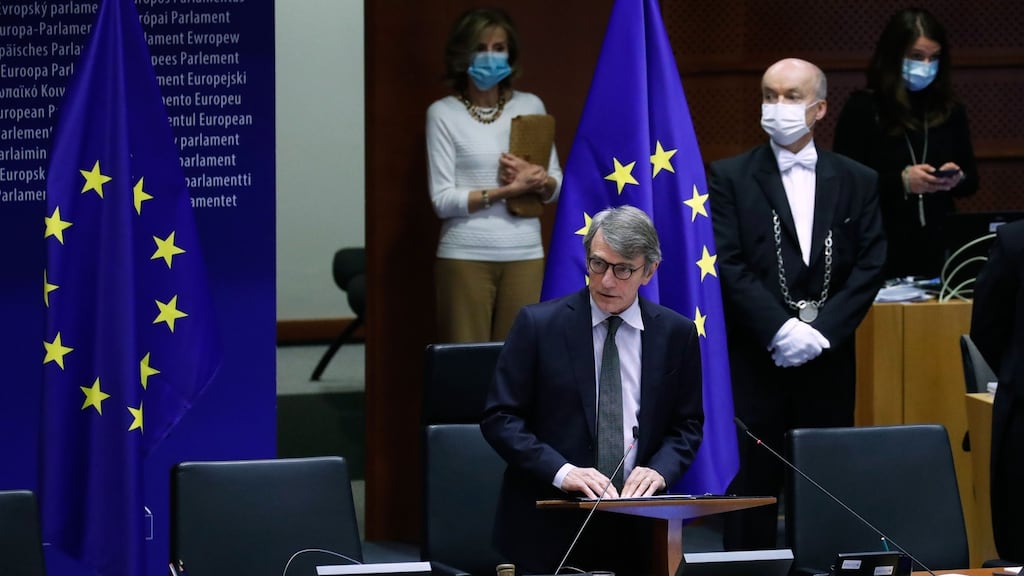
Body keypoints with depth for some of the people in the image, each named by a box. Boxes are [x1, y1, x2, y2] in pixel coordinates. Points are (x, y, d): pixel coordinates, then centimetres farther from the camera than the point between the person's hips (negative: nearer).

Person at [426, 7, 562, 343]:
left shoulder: (530, 106, 9)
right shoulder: (443, 113, -2)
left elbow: (558, 185, 13)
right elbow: (442, 200, -8)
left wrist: (539, 181, -10)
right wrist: (507, 190, -16)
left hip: (525, 254, 3)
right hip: (466, 256, -3)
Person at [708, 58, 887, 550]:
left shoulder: (858, 182, 9)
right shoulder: (730, 177, 3)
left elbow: (870, 265, 2)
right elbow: (728, 264, -5)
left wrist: (822, 331, -10)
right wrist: (780, 330, -15)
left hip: (828, 358, 2)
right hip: (753, 360, -2)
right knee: (752, 488, -2)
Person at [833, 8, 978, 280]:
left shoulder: (950, 111, 8)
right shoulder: (862, 109, -3)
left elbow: (971, 180, 14)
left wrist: (956, 179, -8)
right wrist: (901, 181, -20)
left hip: (938, 249, 4)